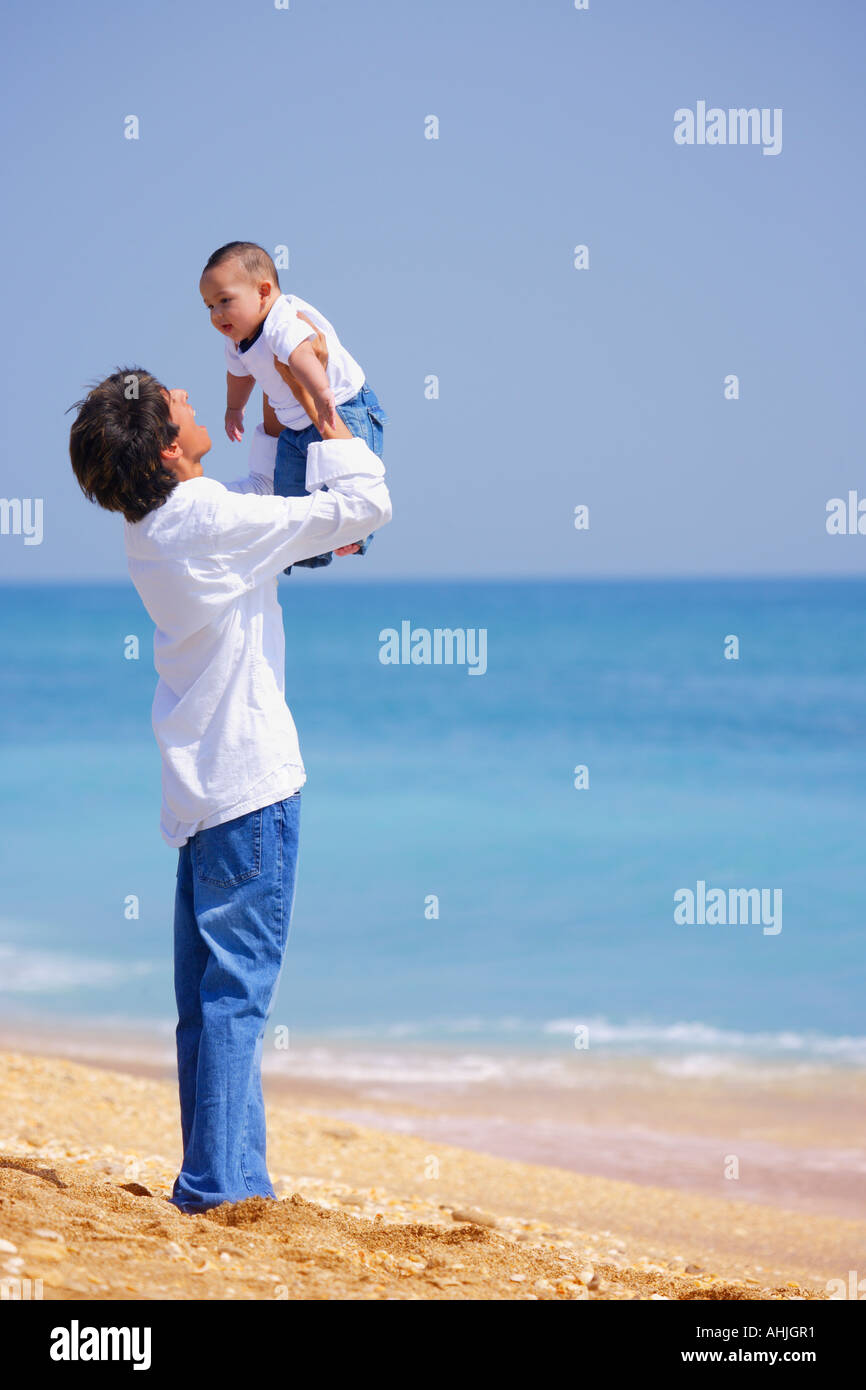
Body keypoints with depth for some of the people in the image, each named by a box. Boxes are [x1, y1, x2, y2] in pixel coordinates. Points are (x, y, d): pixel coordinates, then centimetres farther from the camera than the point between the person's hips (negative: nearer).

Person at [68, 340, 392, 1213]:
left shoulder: (152, 530, 9)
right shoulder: (207, 517, -16)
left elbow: (260, 511, 29)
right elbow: (364, 506, -12)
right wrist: (324, 408, 0)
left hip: (197, 789, 9)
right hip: (248, 781, -9)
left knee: (211, 994, 10)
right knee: (237, 984, -8)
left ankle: (225, 1181, 15)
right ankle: (218, 1183, -10)